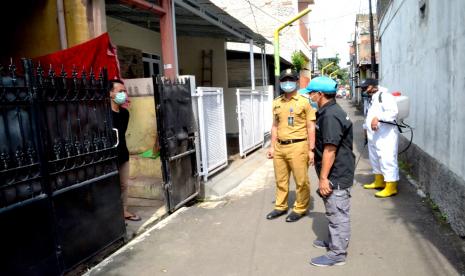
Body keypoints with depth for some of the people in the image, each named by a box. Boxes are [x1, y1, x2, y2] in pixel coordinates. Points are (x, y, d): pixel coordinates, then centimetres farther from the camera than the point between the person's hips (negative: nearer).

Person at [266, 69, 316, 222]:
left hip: (297, 146, -5)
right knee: (280, 180, 15)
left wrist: (311, 150, -9)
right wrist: (272, 146, 14)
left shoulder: (304, 101, -4)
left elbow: (311, 127, -5)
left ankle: (300, 209, 22)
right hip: (279, 147, 5)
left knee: (301, 181, 4)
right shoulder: (276, 103, 11)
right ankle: (280, 206, 31)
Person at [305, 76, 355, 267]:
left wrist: (323, 177, -23)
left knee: (338, 213, 1)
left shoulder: (331, 116, -22)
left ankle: (337, 254, 14)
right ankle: (333, 242, 39)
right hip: (336, 173, 11)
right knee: (334, 212, 22)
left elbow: (330, 149, -26)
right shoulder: (328, 112, 12)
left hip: (336, 175, -11)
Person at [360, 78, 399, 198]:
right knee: (375, 159, 20)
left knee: (387, 160, -9)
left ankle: (391, 187, -4)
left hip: (385, 135, -11)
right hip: (373, 136, 11)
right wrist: (366, 127, 21)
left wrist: (378, 117, -37)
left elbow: (393, 111, -28)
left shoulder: (385, 96, -13)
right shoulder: (372, 99, 20)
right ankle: (379, 182, 34)